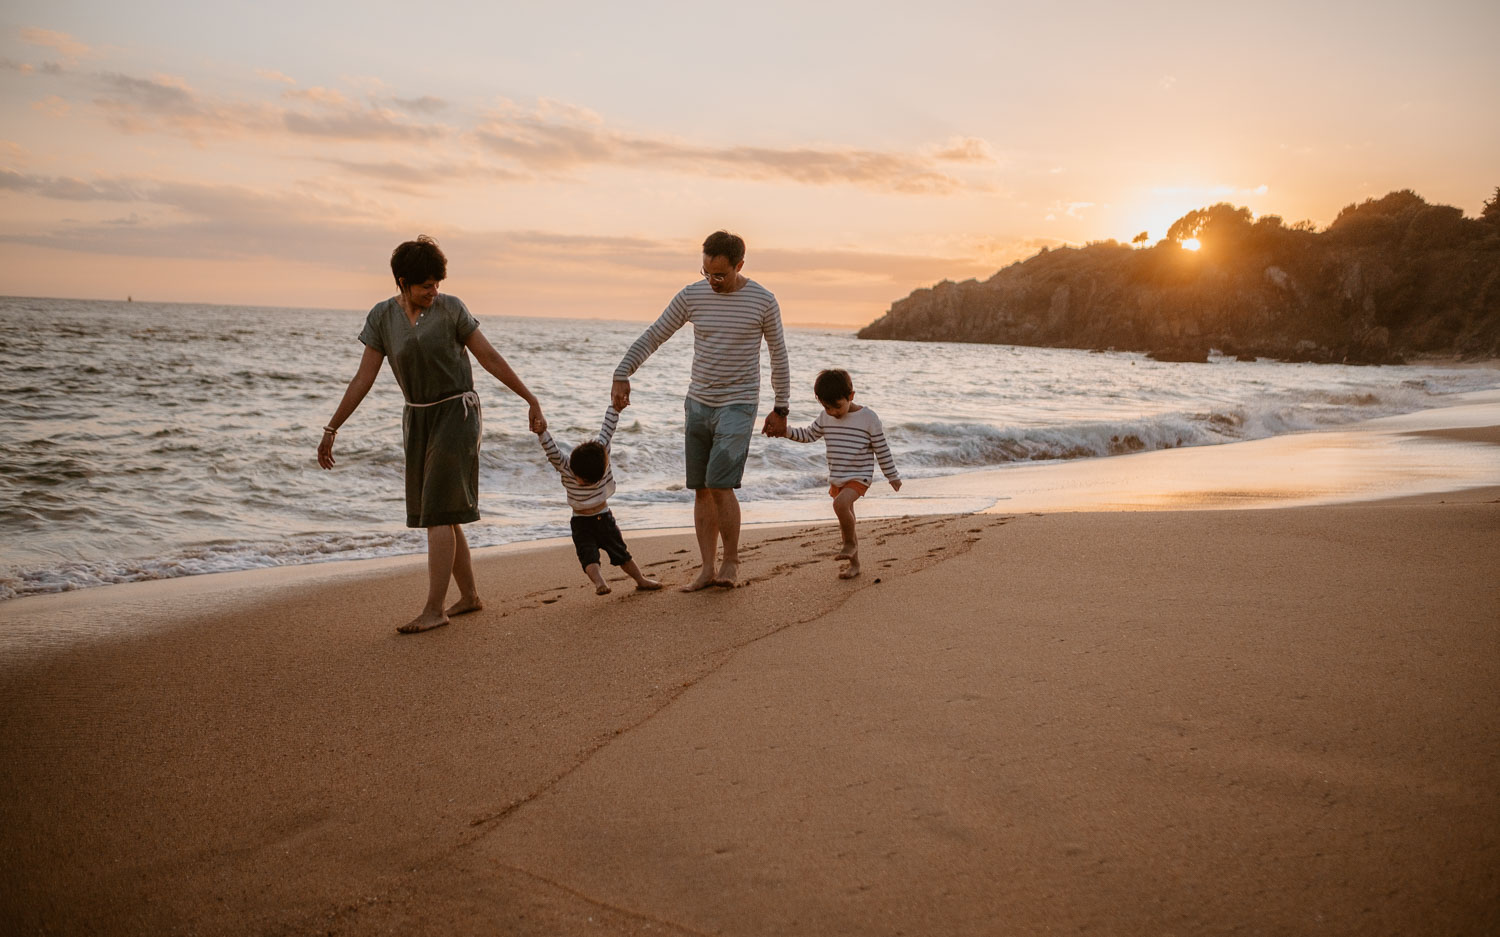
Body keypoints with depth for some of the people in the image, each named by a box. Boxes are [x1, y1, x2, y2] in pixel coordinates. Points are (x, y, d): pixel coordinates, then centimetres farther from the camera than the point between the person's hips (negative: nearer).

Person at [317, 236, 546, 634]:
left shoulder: (450, 308, -7)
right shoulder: (382, 317, 2)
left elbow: (490, 358, -4)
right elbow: (363, 378, 2)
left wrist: (531, 400, -2)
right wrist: (331, 429, 0)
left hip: (456, 414, -5)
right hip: (418, 419, 5)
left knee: (437, 512, -10)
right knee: (437, 514, 9)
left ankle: (434, 609, -7)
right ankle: (469, 596, 22)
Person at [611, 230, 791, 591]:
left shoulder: (763, 301, -7)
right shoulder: (691, 296, 1)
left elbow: (778, 355, 2)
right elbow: (652, 337, 5)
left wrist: (780, 409, 3)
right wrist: (621, 375, -6)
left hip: (738, 405, -4)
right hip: (697, 402, 4)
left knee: (720, 485, -15)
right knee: (701, 490, 5)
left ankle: (731, 560, 5)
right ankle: (708, 568, 12)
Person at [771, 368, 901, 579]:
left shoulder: (868, 418, -11)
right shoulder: (825, 418, 3)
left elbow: (882, 450, -5)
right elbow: (808, 434, 14)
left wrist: (892, 477, 1)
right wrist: (785, 431, -2)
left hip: (859, 477, -6)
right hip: (836, 479, 6)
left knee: (841, 504, -30)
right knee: (846, 522, 12)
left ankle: (850, 542, -7)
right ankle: (854, 563, 25)